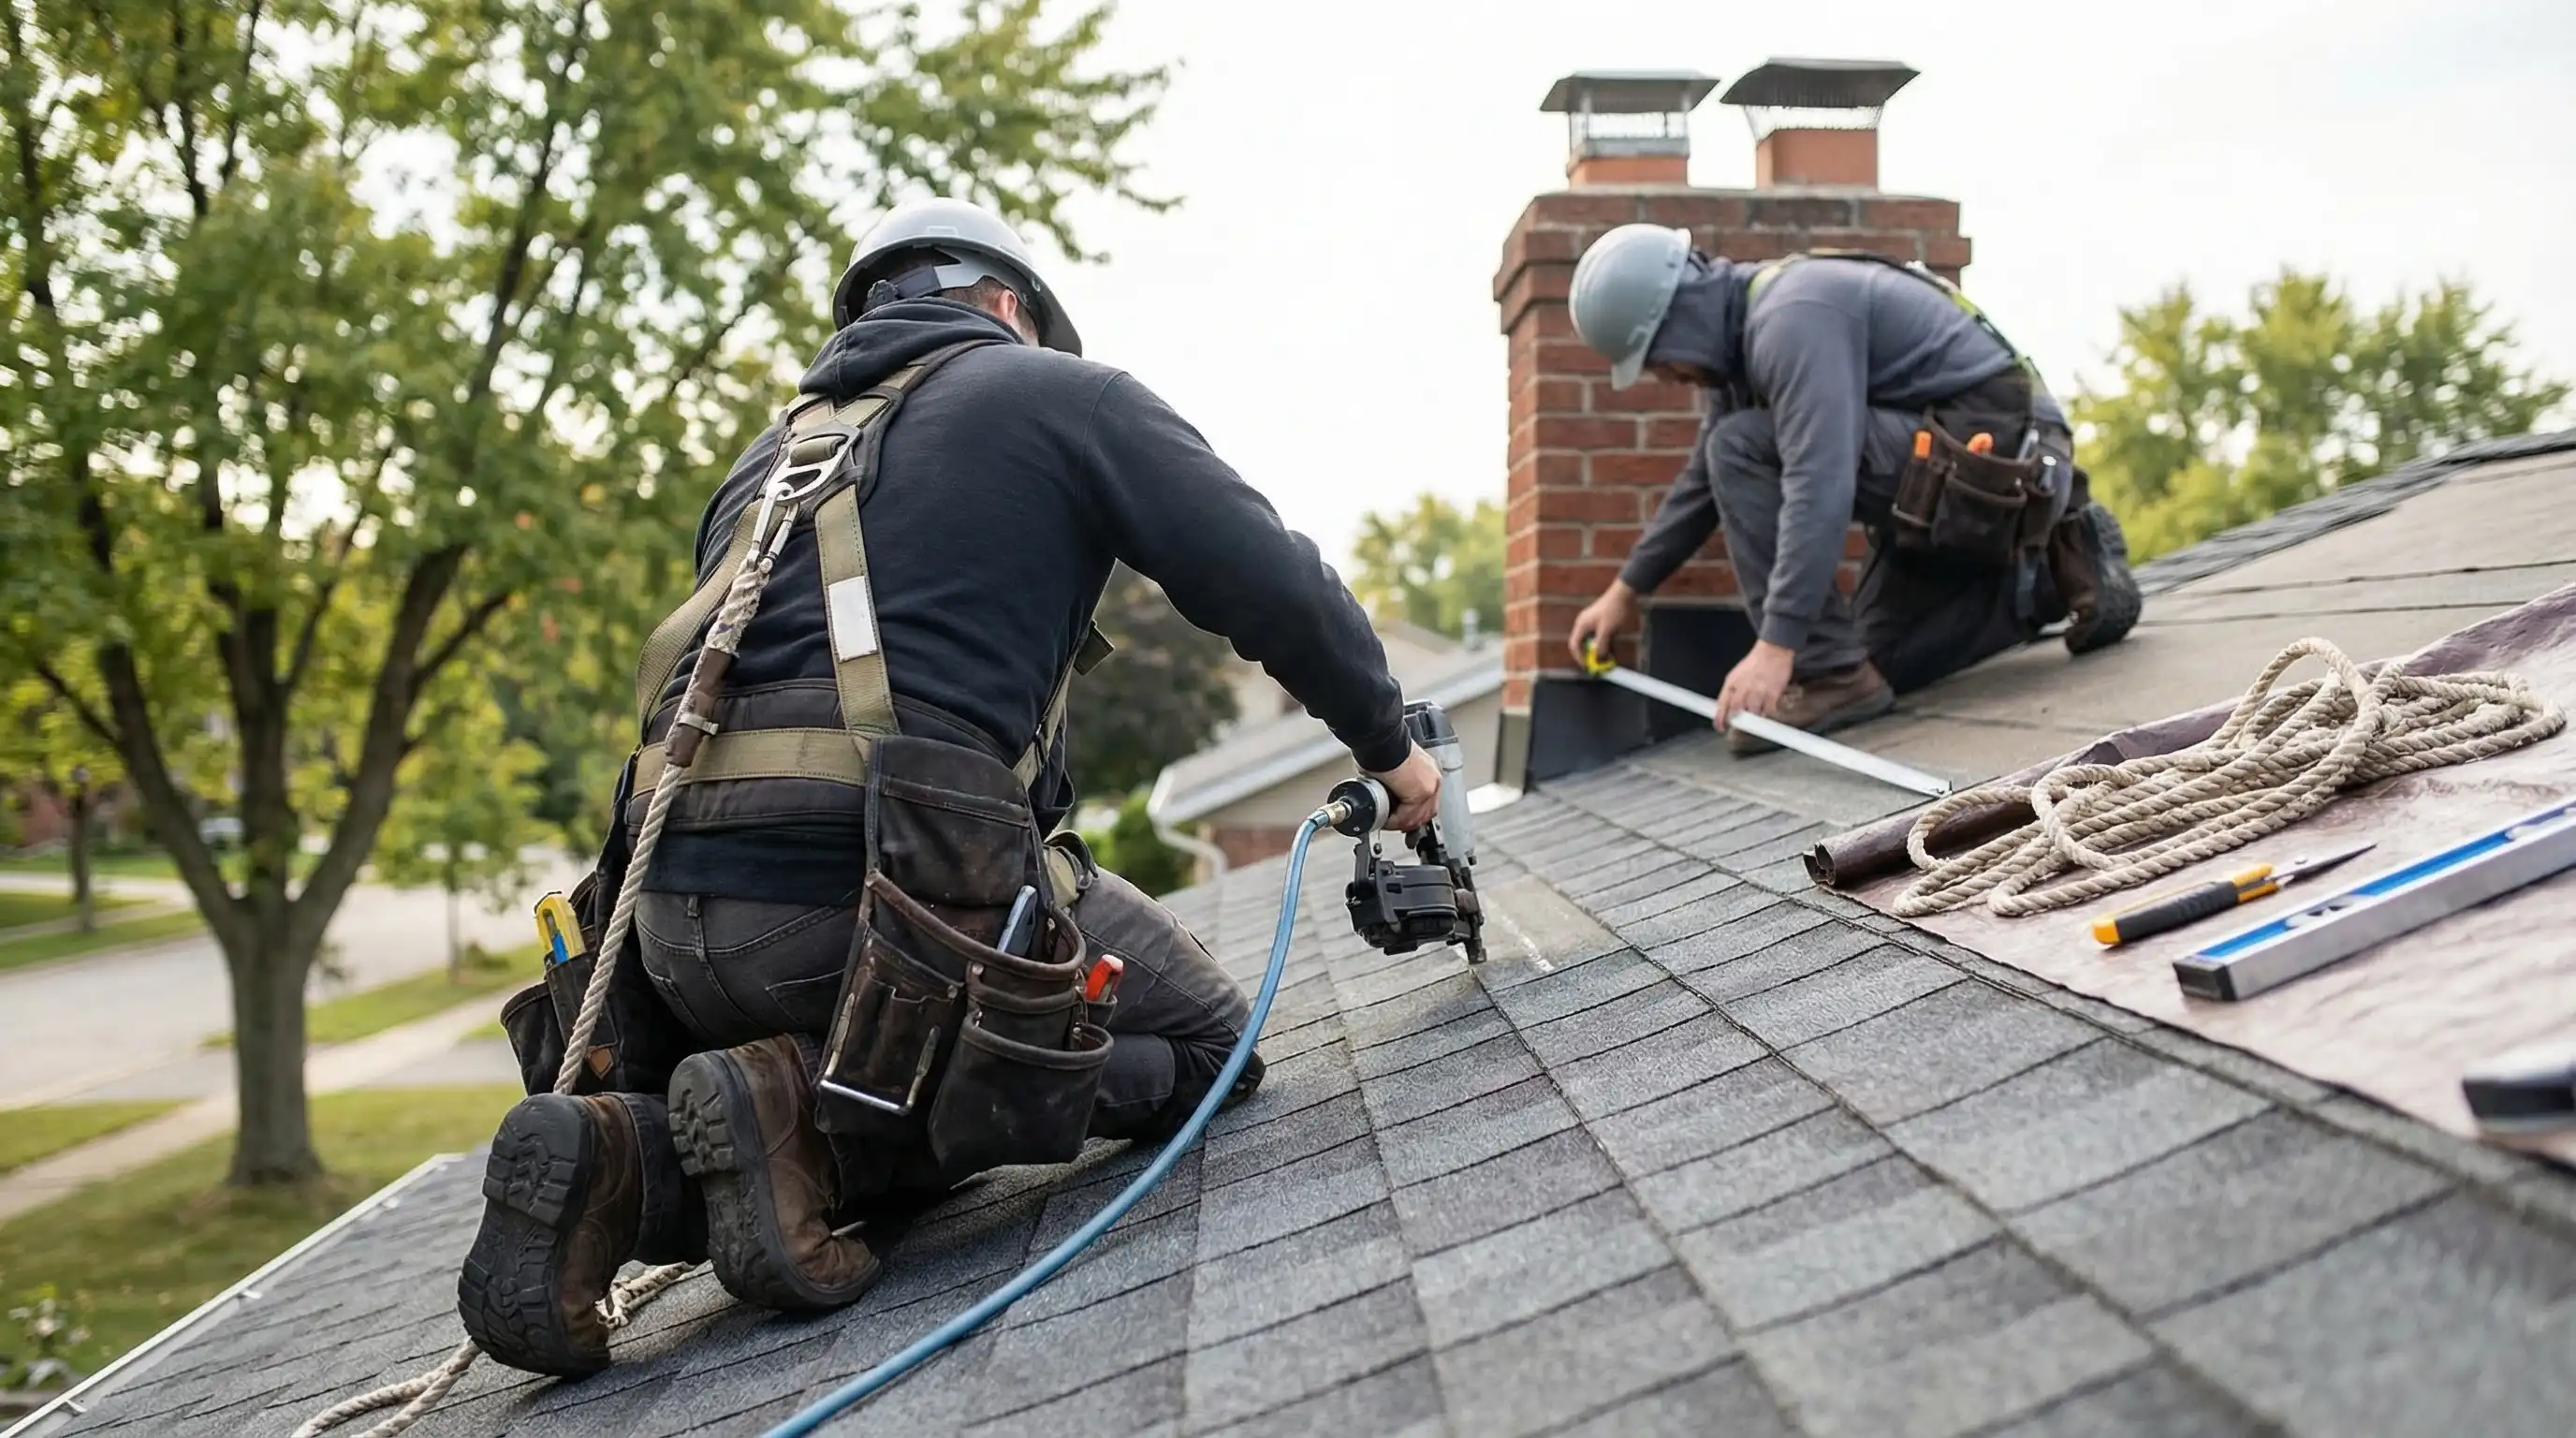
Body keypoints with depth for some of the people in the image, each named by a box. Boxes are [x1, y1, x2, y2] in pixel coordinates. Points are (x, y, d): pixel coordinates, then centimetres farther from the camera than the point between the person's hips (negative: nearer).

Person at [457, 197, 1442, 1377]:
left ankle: (628, 1157, 1)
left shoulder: (772, 454, 28)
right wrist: (1388, 744, 20)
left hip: (679, 910, 7)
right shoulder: (1062, 394, 10)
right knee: (1203, 1044, 13)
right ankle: (810, 1108, -8)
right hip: (877, 888, -7)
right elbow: (1275, 585, 4)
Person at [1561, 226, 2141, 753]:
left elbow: (1820, 483, -31)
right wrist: (1625, 590, 22)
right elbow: (1705, 480, 22)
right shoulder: (1743, 328, 12)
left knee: (1742, 449, -17)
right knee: (1881, 659, 15)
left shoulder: (1792, 317, -20)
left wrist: (1776, 646, -33)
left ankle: (1828, 673, -16)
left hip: (1996, 455, -11)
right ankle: (2057, 568, 16)